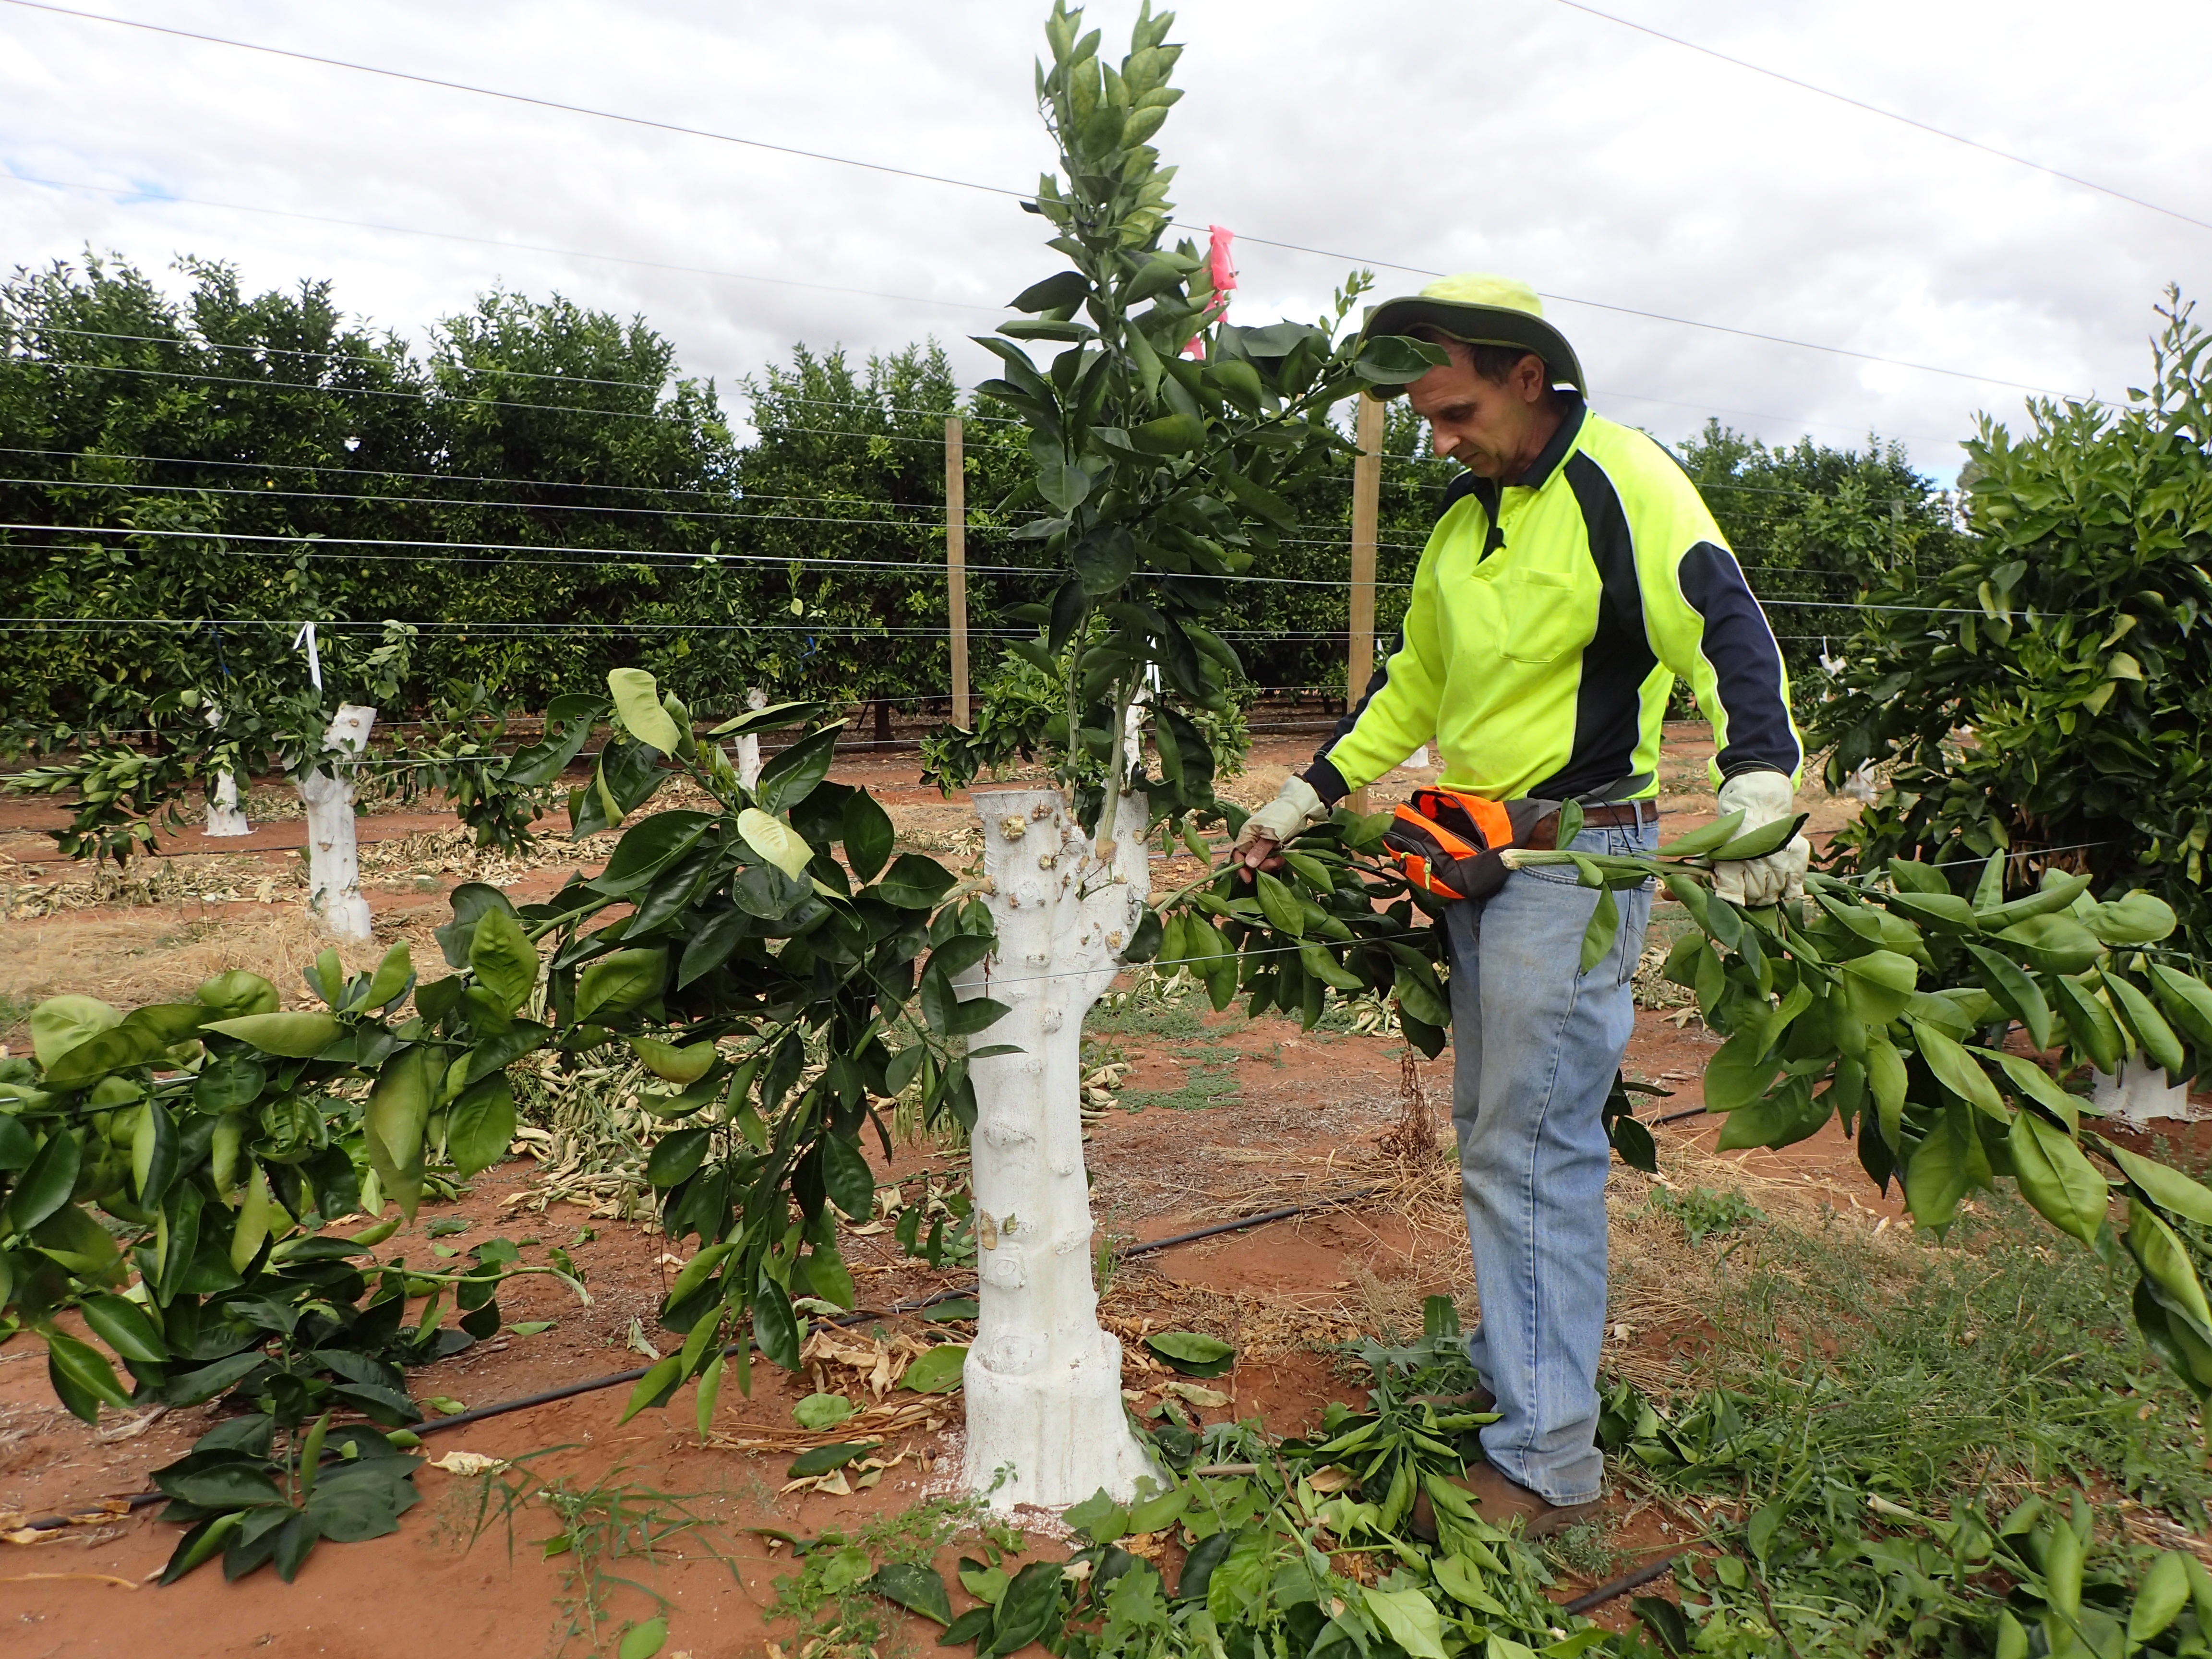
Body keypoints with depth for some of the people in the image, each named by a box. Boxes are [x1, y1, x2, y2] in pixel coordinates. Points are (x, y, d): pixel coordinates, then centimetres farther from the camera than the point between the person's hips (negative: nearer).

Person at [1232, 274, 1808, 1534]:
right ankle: (1514, 1369, 32)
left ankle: (1550, 1462, 6)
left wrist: (1761, 786, -40)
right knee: (1495, 1132, 15)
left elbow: (1728, 631, -24)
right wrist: (1310, 798, 21)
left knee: (1533, 1152, -6)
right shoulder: (1463, 519, 14)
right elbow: (1415, 685, 22)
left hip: (1579, 859, -8)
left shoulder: (1621, 481, -11)